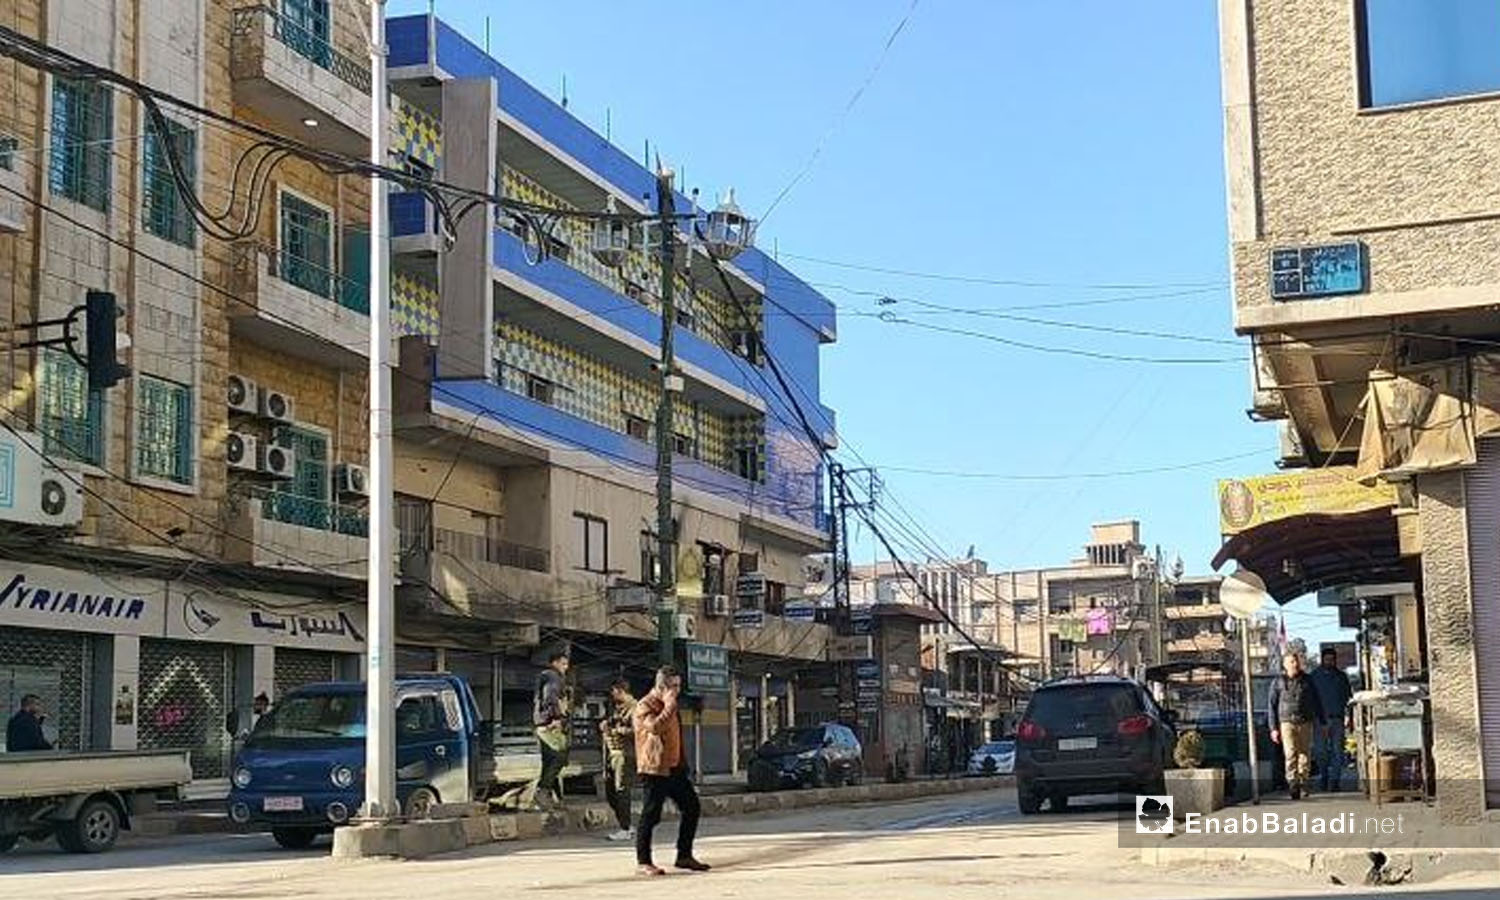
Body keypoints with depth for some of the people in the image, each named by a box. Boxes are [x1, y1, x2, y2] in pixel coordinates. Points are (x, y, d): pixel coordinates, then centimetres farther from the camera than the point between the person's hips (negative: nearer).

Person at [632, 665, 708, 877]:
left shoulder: (667, 705, 18)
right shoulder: (645, 706, -11)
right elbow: (655, 727, -31)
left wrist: (682, 763, 22)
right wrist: (669, 706, -22)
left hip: (673, 768, 9)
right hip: (654, 770, -9)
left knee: (691, 807, 7)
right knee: (651, 815, -4)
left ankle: (684, 856, 15)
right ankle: (643, 862, 5)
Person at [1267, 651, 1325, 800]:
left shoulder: (1307, 680, 11)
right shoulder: (1278, 682, 6)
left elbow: (1316, 702, 17)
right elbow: (1271, 705, 7)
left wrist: (1322, 722, 14)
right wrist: (1274, 728, 1)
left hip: (1306, 722, 2)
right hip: (1287, 722, -2)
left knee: (1305, 754, 3)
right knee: (1290, 754, -15)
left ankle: (1302, 784, 13)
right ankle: (1293, 783, -19)